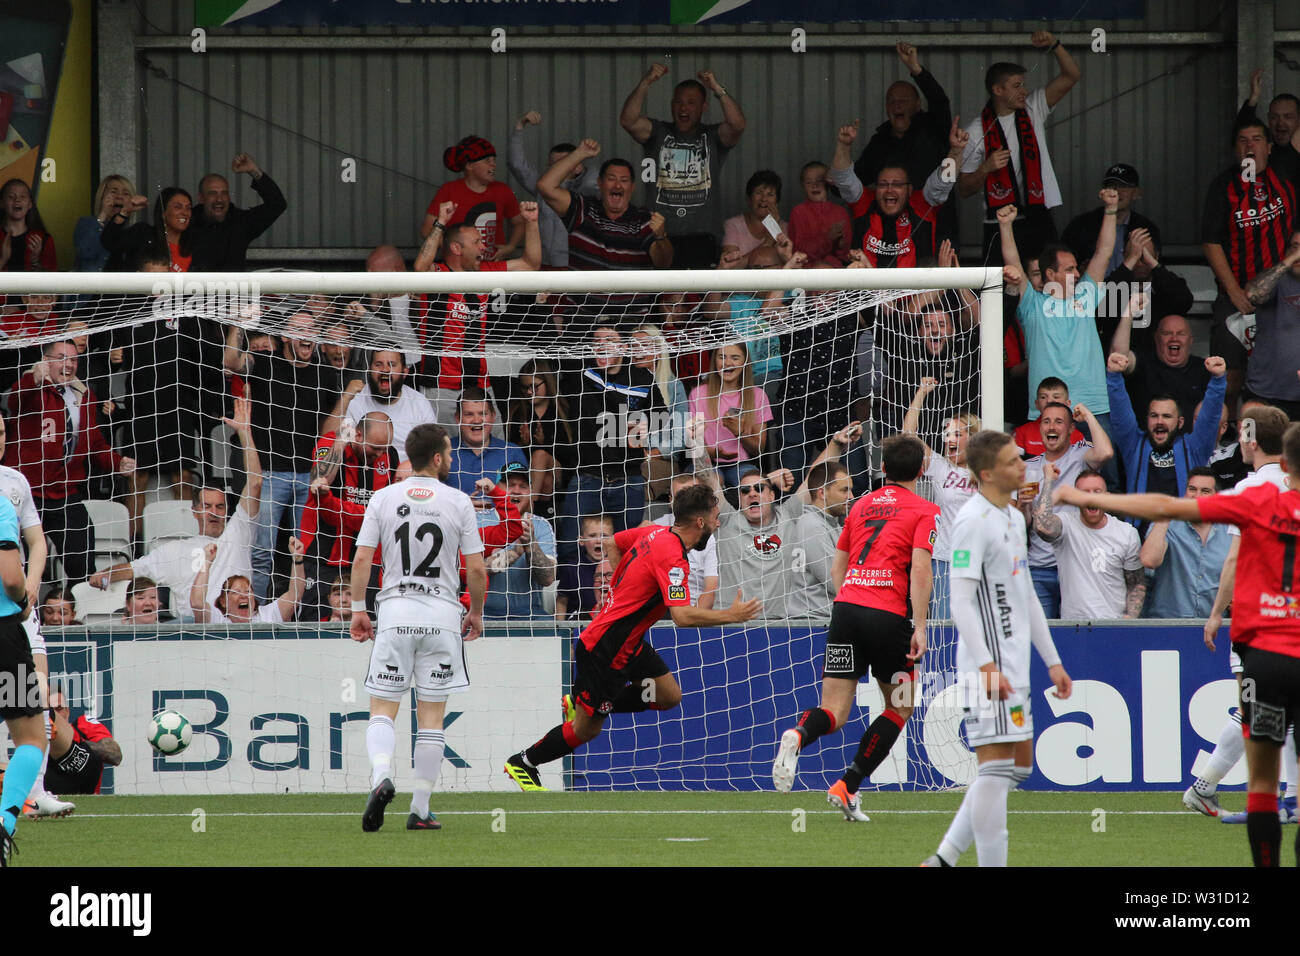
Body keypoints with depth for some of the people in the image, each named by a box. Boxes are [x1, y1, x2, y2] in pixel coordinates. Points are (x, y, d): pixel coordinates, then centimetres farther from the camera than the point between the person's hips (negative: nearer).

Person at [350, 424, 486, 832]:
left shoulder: (383, 499, 2)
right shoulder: (458, 502, -1)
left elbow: (362, 559, -2)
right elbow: (476, 569, -1)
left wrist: (357, 610, 8)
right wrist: (476, 612, 14)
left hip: (395, 611, 1)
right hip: (442, 614, 0)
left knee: (382, 710, 4)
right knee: (431, 717, 5)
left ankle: (381, 776, -24)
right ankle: (420, 810, 5)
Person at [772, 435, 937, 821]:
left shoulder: (861, 505, 21)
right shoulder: (924, 511, 4)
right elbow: (920, 568, -9)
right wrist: (919, 627, -11)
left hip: (846, 607, 4)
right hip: (889, 613, -4)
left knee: (834, 712, 1)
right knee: (900, 708, 15)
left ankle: (798, 735, -35)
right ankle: (848, 786, 4)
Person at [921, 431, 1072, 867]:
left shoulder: (1014, 518, 16)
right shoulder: (974, 521, -14)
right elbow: (961, 602, -19)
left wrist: (1052, 660, 22)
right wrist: (987, 666, -26)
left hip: (1014, 666, 10)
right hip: (990, 667, -10)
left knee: (1019, 766, 12)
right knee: (995, 768, -9)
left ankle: (945, 857, 15)